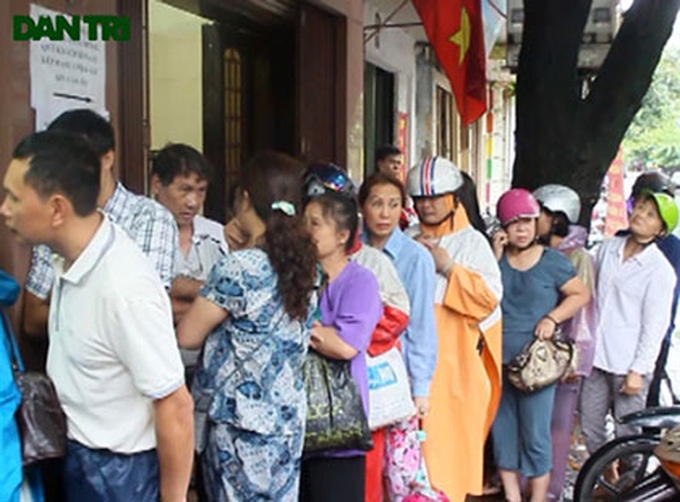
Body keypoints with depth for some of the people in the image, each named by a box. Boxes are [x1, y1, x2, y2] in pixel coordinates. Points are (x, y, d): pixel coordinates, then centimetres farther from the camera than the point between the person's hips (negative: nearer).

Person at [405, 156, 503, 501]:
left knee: (450, 434, -1)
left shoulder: (472, 242, 1)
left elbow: (489, 298, -8)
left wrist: (448, 266, -13)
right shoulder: (408, 242, 12)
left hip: (455, 360, -3)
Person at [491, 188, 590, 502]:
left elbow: (581, 294, 2)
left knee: (536, 439, 1)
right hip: (498, 362, 4)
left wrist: (552, 318, -11)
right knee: (503, 437, 12)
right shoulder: (497, 258, 7)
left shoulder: (552, 261, -1)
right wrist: (495, 258, -10)